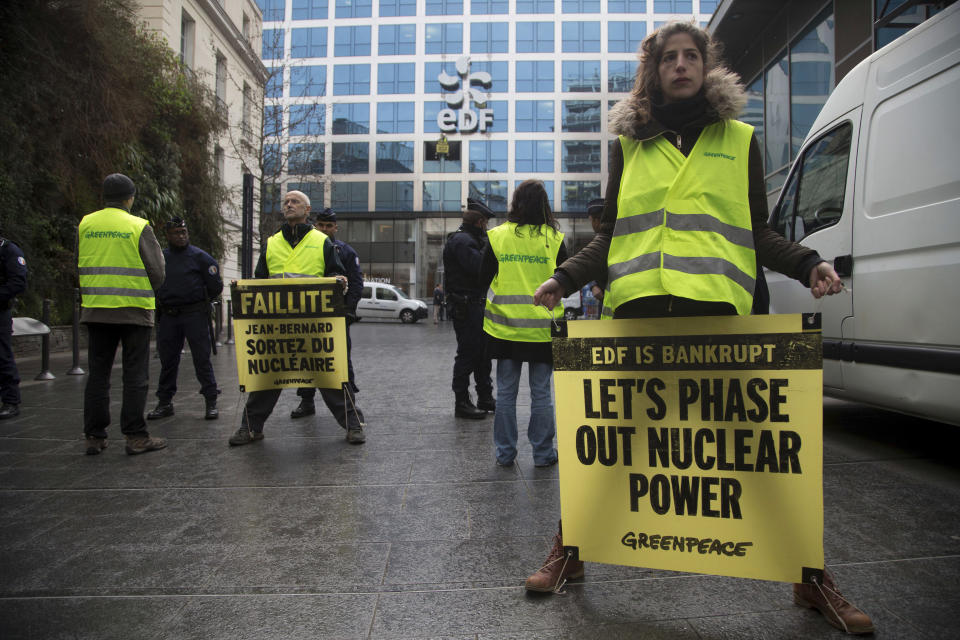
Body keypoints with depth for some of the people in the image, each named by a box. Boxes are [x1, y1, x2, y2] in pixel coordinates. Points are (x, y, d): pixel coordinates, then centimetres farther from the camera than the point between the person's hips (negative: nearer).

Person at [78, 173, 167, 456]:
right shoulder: (139, 227, -7)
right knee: (135, 376, 2)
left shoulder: (85, 225, 4)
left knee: (97, 374, 11)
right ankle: (136, 436, 3)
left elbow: (78, 266, 11)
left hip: (95, 310, 4)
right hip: (134, 311, -4)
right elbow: (157, 273, -7)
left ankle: (94, 436, 15)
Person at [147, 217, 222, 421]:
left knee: (202, 359, -4)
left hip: (195, 314, -4)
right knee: (167, 360, 10)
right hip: (167, 316, 4)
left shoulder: (200, 257, 0)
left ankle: (211, 402, 2)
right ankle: (165, 402, 21)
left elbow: (216, 286, 0)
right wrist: (161, 304, 9)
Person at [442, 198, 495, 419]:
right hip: (466, 307, -11)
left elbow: (479, 267, 17)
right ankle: (462, 403, 4)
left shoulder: (469, 239, 20)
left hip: (476, 306, 11)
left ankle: (485, 398, 24)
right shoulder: (462, 240, -14)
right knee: (468, 354, -5)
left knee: (483, 353, 15)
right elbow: (479, 267, -25)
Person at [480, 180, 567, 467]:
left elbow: (484, 280, 3)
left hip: (505, 326, 1)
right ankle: (543, 452, 14)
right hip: (542, 327, -1)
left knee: (506, 391, 9)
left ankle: (505, 452, 16)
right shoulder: (554, 239, -3)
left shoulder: (497, 236, -1)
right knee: (541, 392, 7)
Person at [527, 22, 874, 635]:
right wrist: (565, 277, 3)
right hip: (638, 308, 1)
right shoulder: (629, 143, 17)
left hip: (717, 307, 0)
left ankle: (809, 574, 20)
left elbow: (759, 232, 16)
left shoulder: (740, 140, 17)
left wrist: (808, 264, -1)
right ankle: (569, 551, 24)